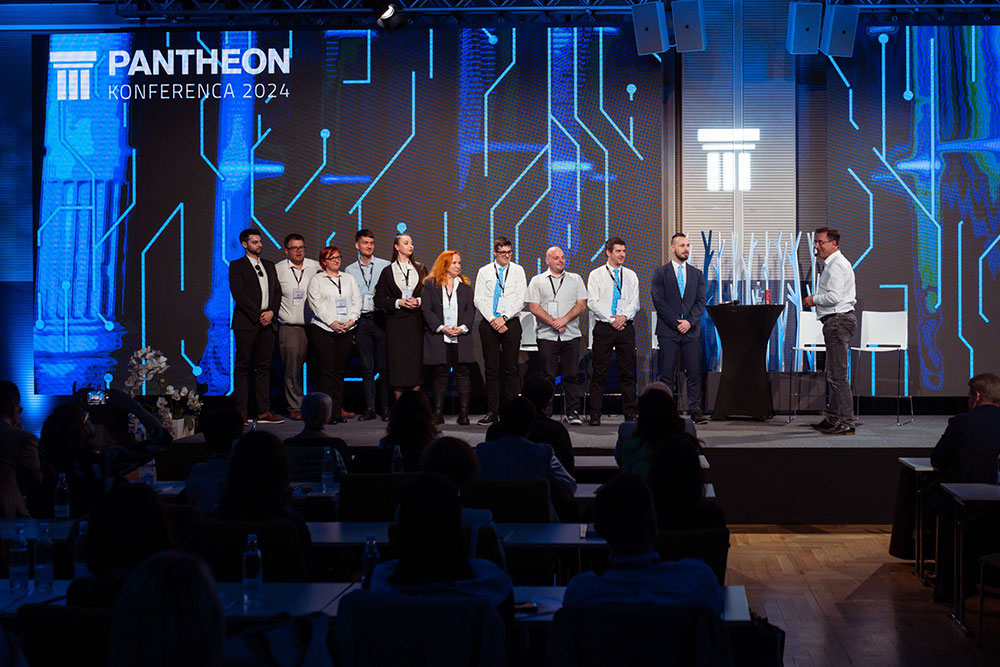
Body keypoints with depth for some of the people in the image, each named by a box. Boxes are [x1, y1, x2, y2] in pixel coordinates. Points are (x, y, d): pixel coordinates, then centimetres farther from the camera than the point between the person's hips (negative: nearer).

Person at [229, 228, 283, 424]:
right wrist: (258, 316, -12)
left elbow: (277, 291, 14)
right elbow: (239, 294, -9)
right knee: (242, 367, -3)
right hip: (246, 323, -5)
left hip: (267, 322, 5)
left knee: (264, 367, 6)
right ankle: (241, 413, -2)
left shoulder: (269, 265, 18)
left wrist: (271, 312, -4)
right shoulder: (237, 266, 0)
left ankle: (264, 411, 7)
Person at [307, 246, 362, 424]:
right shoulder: (317, 280, 5)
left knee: (340, 370, 5)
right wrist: (332, 322, -14)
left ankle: (338, 410, 7)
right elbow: (316, 304, -5)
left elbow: (357, 300, 11)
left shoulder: (349, 278, 17)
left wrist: (352, 319, -6)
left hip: (346, 330, 4)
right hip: (323, 329, -3)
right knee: (326, 370, -6)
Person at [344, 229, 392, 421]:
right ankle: (370, 408, 7)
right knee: (367, 367, 4)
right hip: (361, 321, 2)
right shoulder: (350, 270, 11)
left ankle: (386, 407, 2)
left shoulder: (385, 266, 4)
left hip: (381, 318, -2)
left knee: (384, 366, -4)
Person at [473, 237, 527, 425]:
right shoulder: (484, 272, 9)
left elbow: (521, 299, 0)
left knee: (511, 368, -2)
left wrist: (504, 317, -11)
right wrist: (492, 319, -9)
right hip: (489, 323, 1)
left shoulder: (517, 271, 7)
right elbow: (479, 300, 3)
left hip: (511, 323, -1)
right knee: (491, 369, 0)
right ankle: (492, 411, 3)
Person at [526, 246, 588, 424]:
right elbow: (534, 307, -1)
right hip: (546, 335, -1)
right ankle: (545, 414, 1)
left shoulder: (575, 279, 13)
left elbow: (581, 304, 4)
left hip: (571, 334, 1)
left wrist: (564, 320, -10)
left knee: (572, 375, -1)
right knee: (548, 376, -2)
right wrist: (553, 322, -11)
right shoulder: (537, 281, 8)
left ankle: (572, 412, 4)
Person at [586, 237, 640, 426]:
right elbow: (592, 302, -3)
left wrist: (623, 316, -11)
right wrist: (611, 319, -11)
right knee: (599, 373, -3)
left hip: (626, 326, 3)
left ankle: (630, 414, 5)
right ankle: (595, 415, -2)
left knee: (628, 372, 2)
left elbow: (635, 302, 7)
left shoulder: (631, 275, 14)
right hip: (603, 326, -3)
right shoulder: (596, 275, 5)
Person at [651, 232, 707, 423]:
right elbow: (659, 301, -3)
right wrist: (676, 323, -11)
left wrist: (689, 321, -9)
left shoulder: (697, 274, 13)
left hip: (691, 330, 2)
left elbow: (701, 301, 7)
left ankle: (695, 411, 3)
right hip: (668, 331, -2)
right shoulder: (660, 273, 4)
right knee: (667, 373, -2)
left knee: (694, 372, 0)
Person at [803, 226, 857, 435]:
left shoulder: (837, 265, -14)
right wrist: (815, 301, 14)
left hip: (839, 321, -11)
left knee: (837, 374, -11)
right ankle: (833, 418, 23)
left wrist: (814, 299, -7)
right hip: (835, 321, 11)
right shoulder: (830, 264, 20)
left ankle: (845, 423, -11)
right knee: (833, 373, 16)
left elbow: (834, 297, -23)